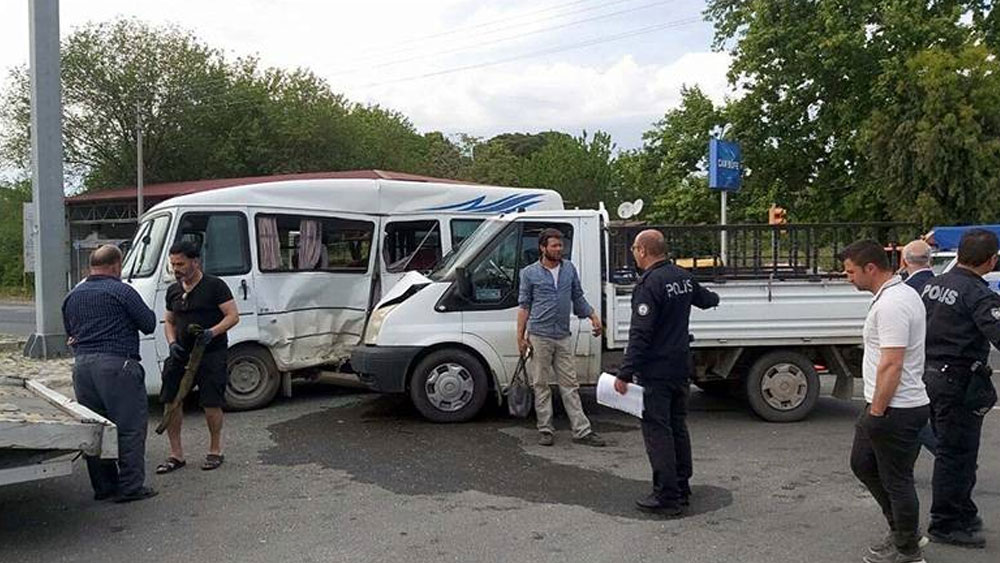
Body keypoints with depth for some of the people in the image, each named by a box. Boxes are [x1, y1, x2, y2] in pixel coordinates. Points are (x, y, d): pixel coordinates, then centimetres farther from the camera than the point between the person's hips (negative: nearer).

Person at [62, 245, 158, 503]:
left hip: (82, 365, 7)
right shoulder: (121, 291, -8)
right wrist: (148, 312, 15)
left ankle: (103, 486, 19)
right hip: (117, 365, -7)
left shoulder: (73, 296, 14)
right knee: (130, 427, 0)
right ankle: (130, 487, 1)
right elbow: (149, 325, -3)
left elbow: (69, 332, 24)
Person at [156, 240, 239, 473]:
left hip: (211, 354, -6)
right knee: (171, 401, 2)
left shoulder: (215, 286, -6)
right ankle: (176, 455, 13)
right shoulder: (173, 291, 13)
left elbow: (233, 316, -9)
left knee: (211, 404, -2)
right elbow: (169, 322, 21)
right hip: (181, 354, 6)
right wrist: (172, 343, 1)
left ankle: (215, 451, 16)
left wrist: (212, 332, -25)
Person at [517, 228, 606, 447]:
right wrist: (520, 336, -3)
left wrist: (593, 316, 2)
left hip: (563, 337, 3)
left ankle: (582, 431, 6)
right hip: (539, 336, -3)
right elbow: (524, 306, 1)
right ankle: (545, 429, 13)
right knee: (541, 385, 4)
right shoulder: (530, 273, -1)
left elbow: (578, 298, 16)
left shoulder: (570, 269, 8)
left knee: (570, 384, 5)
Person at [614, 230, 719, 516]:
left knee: (657, 431, -4)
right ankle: (682, 489, 25)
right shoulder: (683, 277, 8)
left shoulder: (649, 284, -18)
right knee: (678, 427, 16)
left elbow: (640, 334, -24)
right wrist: (713, 298, 54)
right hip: (681, 368, 9)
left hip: (655, 372, -9)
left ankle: (667, 497, -2)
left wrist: (625, 373, -22)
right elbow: (706, 299, 29)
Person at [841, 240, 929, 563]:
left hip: (895, 410, -11)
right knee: (862, 464, 21)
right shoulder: (903, 293, 12)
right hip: (887, 405, 11)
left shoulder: (891, 304, -22)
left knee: (897, 480, 3)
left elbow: (891, 364, -27)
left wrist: (877, 412, -22)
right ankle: (903, 530, 31)